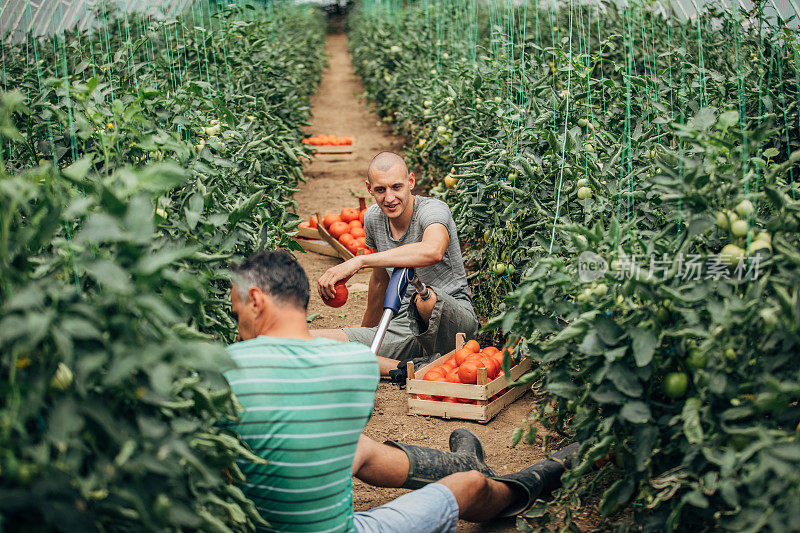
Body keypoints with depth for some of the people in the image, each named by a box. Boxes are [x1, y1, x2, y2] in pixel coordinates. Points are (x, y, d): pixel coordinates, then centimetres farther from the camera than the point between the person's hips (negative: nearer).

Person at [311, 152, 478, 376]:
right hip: (403, 325, 6)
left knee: (427, 298, -44)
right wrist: (368, 328, 33)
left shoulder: (433, 209, -16)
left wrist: (359, 261, -40)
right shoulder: (373, 217, 5)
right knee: (310, 341, -14)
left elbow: (433, 251, -42)